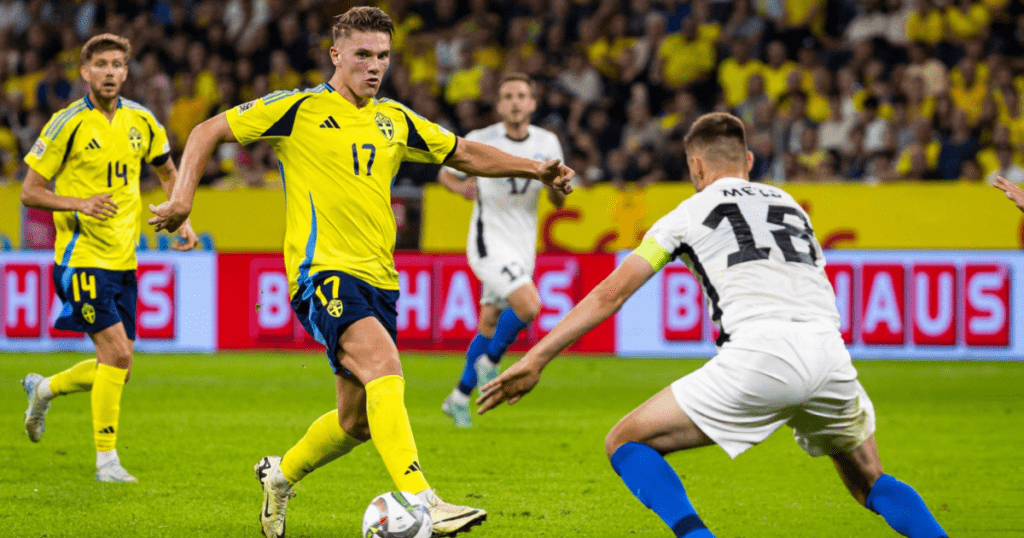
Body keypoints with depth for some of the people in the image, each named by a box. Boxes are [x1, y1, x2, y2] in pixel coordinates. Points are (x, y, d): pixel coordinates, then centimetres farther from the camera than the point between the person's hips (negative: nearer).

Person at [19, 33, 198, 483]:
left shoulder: (141, 121, 6)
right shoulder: (69, 124, -9)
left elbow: (168, 172, 23)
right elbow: (29, 192, -6)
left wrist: (182, 221, 8)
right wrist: (80, 203, -22)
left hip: (124, 259, 6)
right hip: (82, 256, -6)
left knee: (116, 368, 8)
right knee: (118, 353, -16)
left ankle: (43, 389, 34)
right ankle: (106, 459, -6)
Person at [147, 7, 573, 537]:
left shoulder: (394, 120, 16)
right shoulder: (299, 109, -1)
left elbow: (466, 154, 26)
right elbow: (208, 131, 3)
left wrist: (535, 169, 14)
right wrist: (182, 197, -9)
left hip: (378, 278, 7)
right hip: (322, 270, -7)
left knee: (357, 422, 9)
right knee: (384, 368, -30)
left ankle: (280, 474, 38)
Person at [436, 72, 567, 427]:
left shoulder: (547, 143, 1)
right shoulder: (479, 142, -10)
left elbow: (557, 202, 7)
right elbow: (446, 173, 5)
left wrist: (556, 184, -16)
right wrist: (460, 187, -18)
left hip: (522, 246, 5)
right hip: (489, 242, -5)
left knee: (490, 325, 12)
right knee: (529, 305, -24)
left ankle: (459, 397, 27)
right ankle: (489, 362, 0)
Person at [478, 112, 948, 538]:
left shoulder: (689, 213, 19)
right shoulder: (790, 204, 31)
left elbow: (609, 295, 18)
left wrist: (535, 359, 22)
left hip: (759, 354, -4)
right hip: (830, 353, 4)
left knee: (626, 443, 9)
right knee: (869, 482, 27)